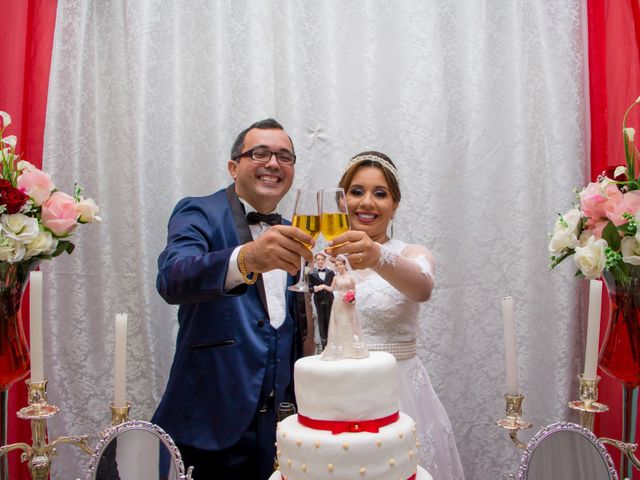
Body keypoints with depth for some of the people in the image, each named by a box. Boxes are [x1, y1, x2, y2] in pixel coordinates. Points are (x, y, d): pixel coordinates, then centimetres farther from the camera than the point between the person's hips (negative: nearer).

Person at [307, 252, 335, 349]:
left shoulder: (330, 272, 7)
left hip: (329, 300, 1)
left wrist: (326, 287, -11)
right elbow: (310, 288, 1)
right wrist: (315, 288, -19)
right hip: (319, 301, -1)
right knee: (321, 322, 2)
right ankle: (324, 345, 9)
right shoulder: (312, 274, 3)